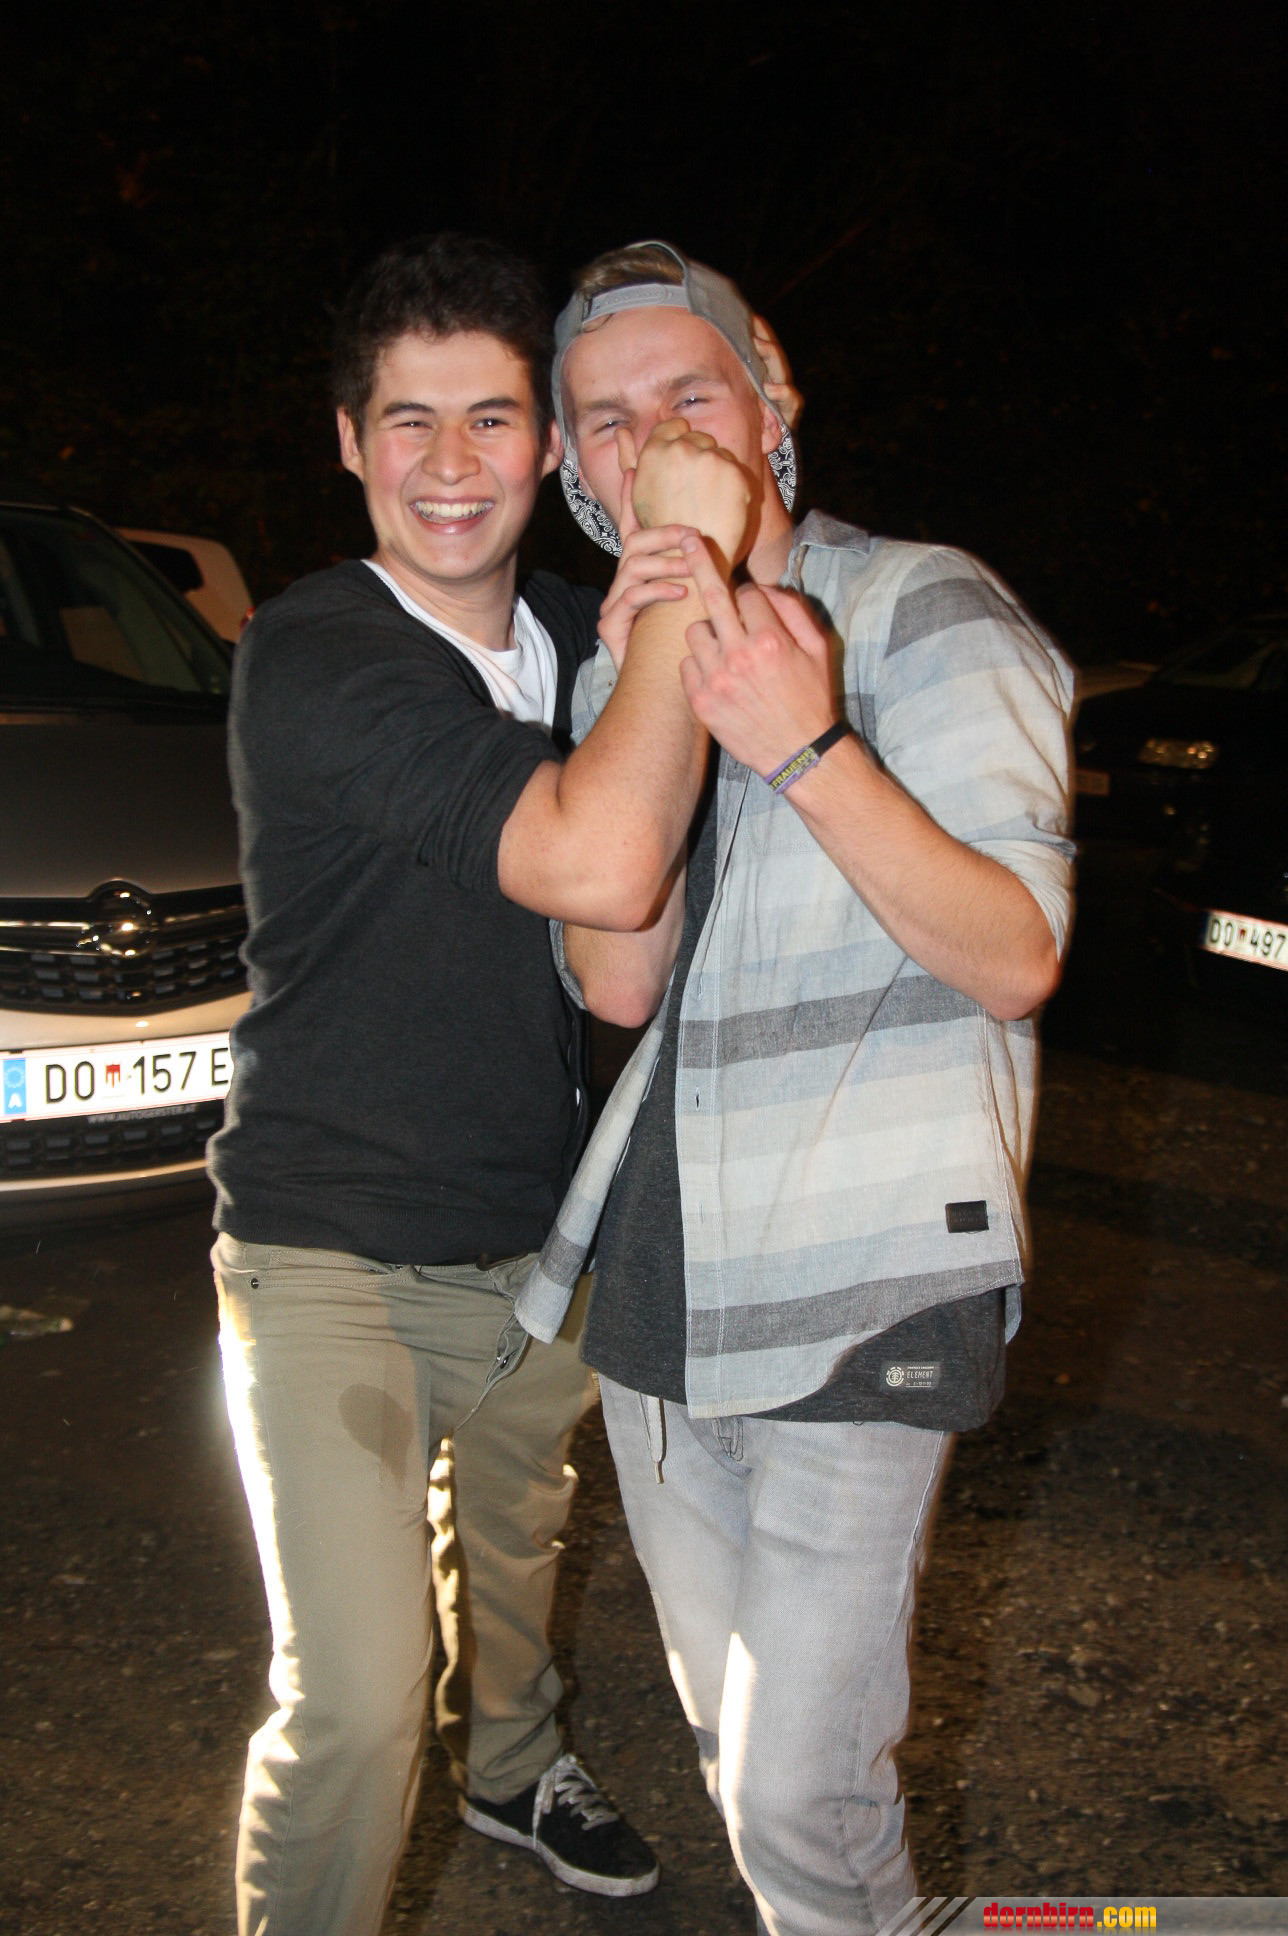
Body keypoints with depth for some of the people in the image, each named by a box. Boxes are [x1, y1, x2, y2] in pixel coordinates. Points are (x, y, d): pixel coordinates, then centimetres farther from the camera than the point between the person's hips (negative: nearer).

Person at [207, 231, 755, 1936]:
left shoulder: (579, 639, 2)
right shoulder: (313, 658, -22)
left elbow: (632, 966, 3)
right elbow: (598, 865, -34)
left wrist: (656, 647, -11)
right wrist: (685, 568, -26)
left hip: (535, 1239, 7)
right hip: (331, 1257, -7)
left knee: (515, 1538, 29)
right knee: (353, 1703, -15)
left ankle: (511, 1765, 57)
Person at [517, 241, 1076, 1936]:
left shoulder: (926, 612, -8)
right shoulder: (614, 669, 10)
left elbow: (1015, 960, -16)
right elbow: (619, 983, -3)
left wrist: (805, 751, -28)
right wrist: (658, 698, -14)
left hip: (861, 1284, -6)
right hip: (657, 1271, 6)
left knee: (800, 1793, -5)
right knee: (730, 1732, 19)